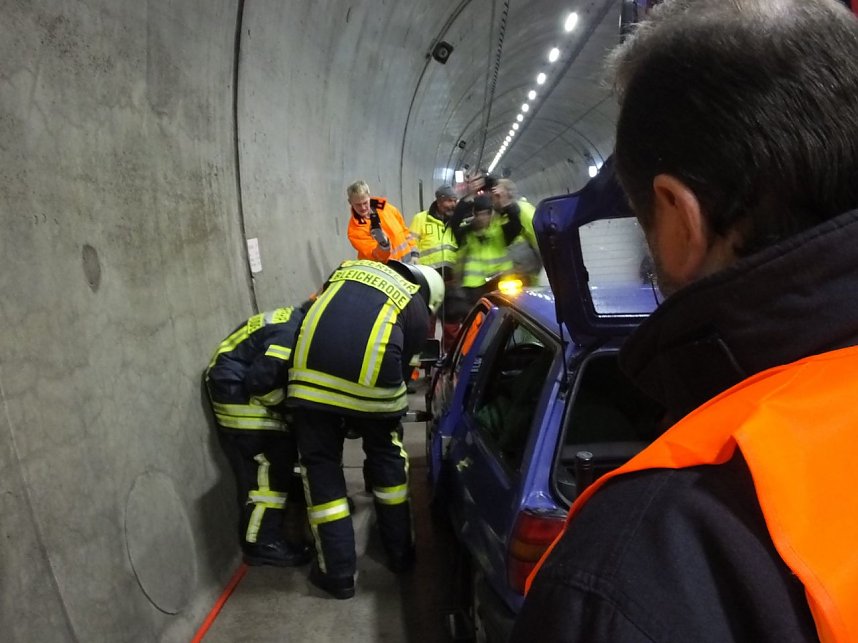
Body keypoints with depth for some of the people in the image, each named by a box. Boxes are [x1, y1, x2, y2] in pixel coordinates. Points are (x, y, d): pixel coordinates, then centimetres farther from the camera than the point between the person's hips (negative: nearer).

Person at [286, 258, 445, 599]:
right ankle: (400, 553, 36)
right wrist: (362, 419, 31)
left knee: (320, 465, 15)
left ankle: (339, 573, 21)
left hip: (311, 375, 2)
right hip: (370, 381, -1)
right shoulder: (418, 311, 19)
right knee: (386, 457, 23)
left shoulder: (350, 268, 29)